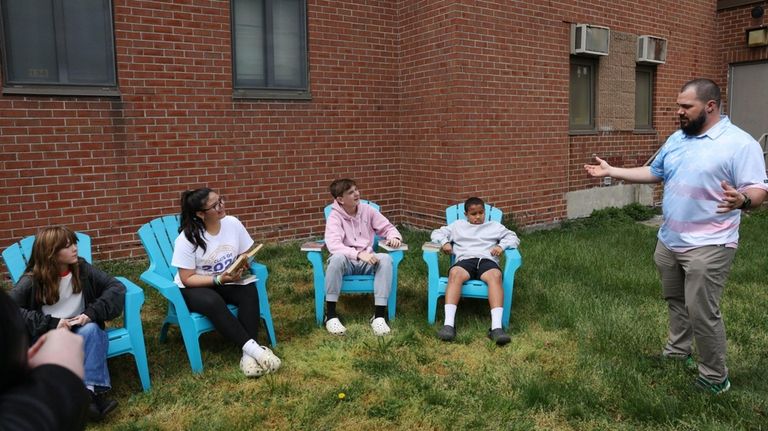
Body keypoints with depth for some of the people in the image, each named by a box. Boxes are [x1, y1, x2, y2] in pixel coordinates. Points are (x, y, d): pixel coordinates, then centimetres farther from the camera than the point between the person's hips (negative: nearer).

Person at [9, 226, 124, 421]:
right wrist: (51, 323, -25)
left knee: (91, 330, -34)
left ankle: (91, 391, -37)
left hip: (80, 329, 1)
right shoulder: (32, 280, -9)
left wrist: (92, 312, -22)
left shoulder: (82, 268, -4)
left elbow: (116, 287, -8)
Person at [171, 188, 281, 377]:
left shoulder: (233, 223, -10)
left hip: (226, 282, 4)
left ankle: (248, 353, -31)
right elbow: (187, 279, -16)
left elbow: (245, 256, 5)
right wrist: (219, 279, -29)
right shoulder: (187, 238, -19)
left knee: (249, 290, -28)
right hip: (193, 288, -3)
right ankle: (253, 348, -33)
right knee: (213, 302, -37)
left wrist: (241, 266, -19)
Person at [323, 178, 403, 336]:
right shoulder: (334, 217, -10)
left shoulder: (367, 210, 3)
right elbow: (333, 245, -26)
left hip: (367, 261, 3)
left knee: (386, 259, -28)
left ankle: (379, 315, -27)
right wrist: (358, 254, -38)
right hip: (346, 262, -3)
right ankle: (331, 315, -26)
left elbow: (387, 227, 10)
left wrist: (394, 237, -15)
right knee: (337, 258, -38)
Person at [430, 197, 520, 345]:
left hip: (487, 260, 0)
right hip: (465, 260, 0)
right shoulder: (458, 225, 29)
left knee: (495, 275, -38)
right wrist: (444, 242, 3)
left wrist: (501, 246, 1)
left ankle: (496, 327, -49)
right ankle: (449, 324, -47)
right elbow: (436, 233, 26)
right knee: (455, 273, -38)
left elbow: (513, 237, 23)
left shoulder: (494, 226, 29)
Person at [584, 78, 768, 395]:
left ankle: (715, 378, 15)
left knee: (702, 313, -3)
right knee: (675, 302, 21)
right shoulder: (676, 139, 9)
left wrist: (741, 200, -41)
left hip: (708, 246, -8)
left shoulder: (740, 143, -14)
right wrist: (611, 171, 16)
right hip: (669, 241, 8)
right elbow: (653, 172, 19)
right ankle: (677, 353, 40)